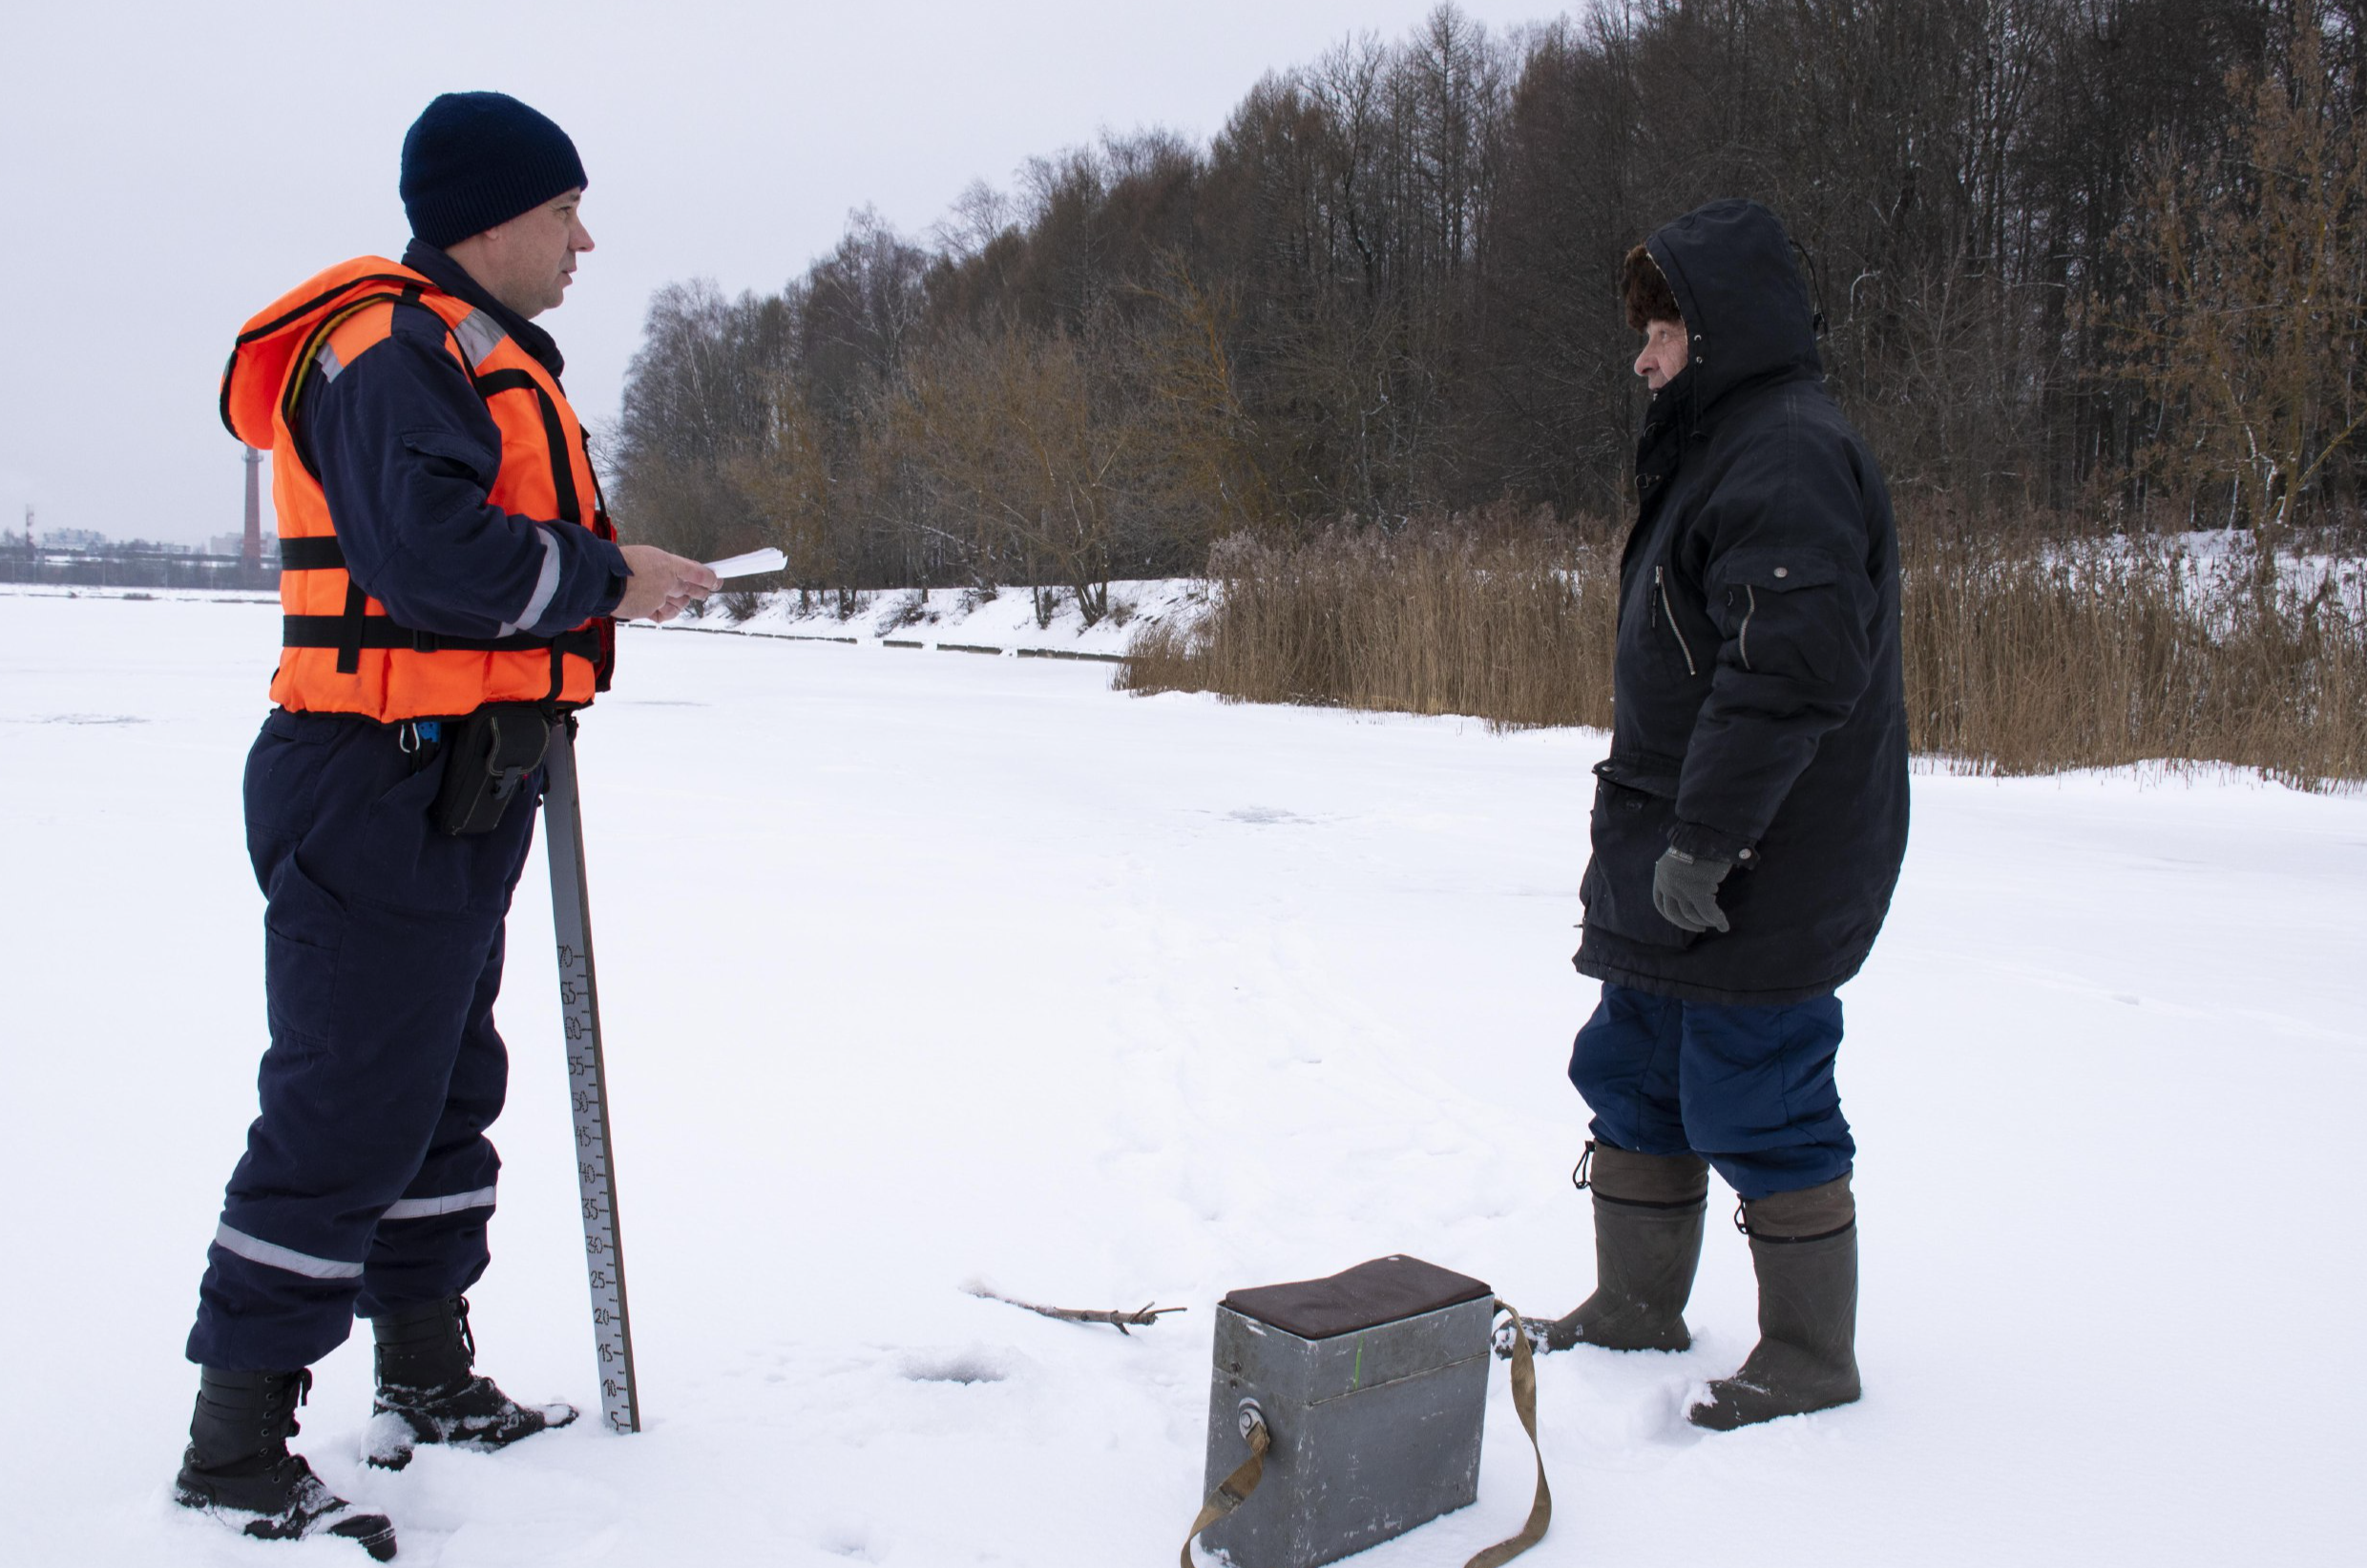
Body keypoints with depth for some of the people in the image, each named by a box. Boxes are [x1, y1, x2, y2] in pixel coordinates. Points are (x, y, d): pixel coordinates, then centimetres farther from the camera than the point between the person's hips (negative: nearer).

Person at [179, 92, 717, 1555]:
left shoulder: (473, 352, 21)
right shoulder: (399, 347, -14)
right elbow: (429, 542, -28)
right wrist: (605, 578, -16)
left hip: (457, 798, 11)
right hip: (383, 790, -11)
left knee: (446, 1089, 18)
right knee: (347, 1114, -7)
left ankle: (431, 1383, 32)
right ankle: (236, 1448, 5)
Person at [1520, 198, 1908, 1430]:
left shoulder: (1789, 455, -17)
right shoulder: (1721, 446, 18)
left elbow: (1792, 665, -28)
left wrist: (1702, 838, -26)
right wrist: (1643, 833, 22)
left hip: (1760, 883, -11)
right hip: (1681, 867, 11)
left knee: (1755, 1107, -1)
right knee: (1634, 1075, 18)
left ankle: (1810, 1357, 16)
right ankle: (1635, 1308, 32)